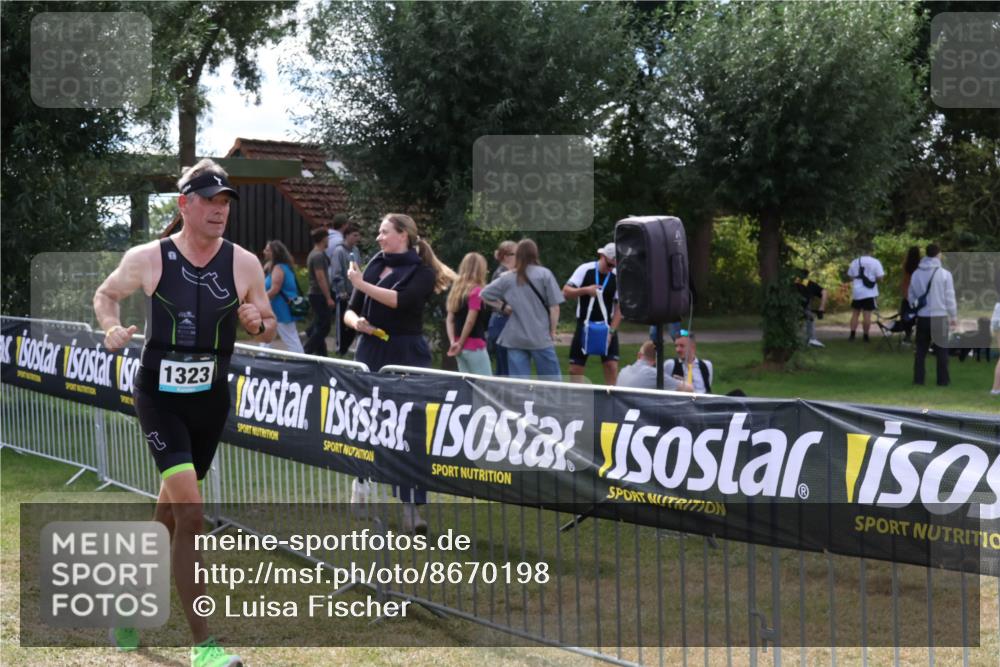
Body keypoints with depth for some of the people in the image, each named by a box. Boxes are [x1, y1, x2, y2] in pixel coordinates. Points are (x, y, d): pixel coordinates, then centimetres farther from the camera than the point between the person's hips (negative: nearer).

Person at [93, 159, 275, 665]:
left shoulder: (244, 264, -4)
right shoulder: (147, 259, -9)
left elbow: (268, 329, 7)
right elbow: (106, 293, 10)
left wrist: (257, 324, -16)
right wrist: (112, 328, -10)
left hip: (210, 400, 4)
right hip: (159, 396, -3)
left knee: (170, 514, 15)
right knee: (191, 512, -17)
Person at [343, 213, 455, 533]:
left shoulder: (422, 272, -3)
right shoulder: (374, 266, 12)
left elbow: (401, 301, -21)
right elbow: (350, 311, 14)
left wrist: (362, 284, -16)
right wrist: (356, 322, -9)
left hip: (407, 357, -5)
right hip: (370, 355, 5)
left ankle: (413, 508, -8)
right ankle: (361, 484, 35)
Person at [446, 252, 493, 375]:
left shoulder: (456, 289, 12)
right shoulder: (476, 291, -12)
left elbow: (449, 320, 9)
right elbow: (470, 321, -16)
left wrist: (453, 342, 1)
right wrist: (460, 344, -7)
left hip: (462, 347, 8)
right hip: (474, 347, -8)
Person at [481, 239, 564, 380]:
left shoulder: (507, 278, 4)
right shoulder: (544, 274, -4)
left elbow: (484, 295, 11)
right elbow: (554, 307, -5)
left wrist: (502, 307, 11)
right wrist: (552, 331, 5)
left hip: (515, 338, 3)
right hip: (540, 337, -2)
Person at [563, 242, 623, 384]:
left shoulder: (617, 277, -6)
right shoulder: (585, 269, -8)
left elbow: (619, 308, -3)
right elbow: (566, 292, -11)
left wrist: (611, 331, -11)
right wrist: (585, 290, -26)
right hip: (584, 325, 0)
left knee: (612, 366, -10)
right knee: (575, 368, 0)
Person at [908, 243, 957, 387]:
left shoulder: (916, 274, 5)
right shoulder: (944, 274, -9)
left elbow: (911, 295, 11)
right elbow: (949, 297, -6)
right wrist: (954, 316, 3)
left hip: (922, 317, 4)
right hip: (939, 316, -3)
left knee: (921, 349, 10)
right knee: (941, 350, 5)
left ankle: (918, 378, 9)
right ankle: (943, 379, 6)